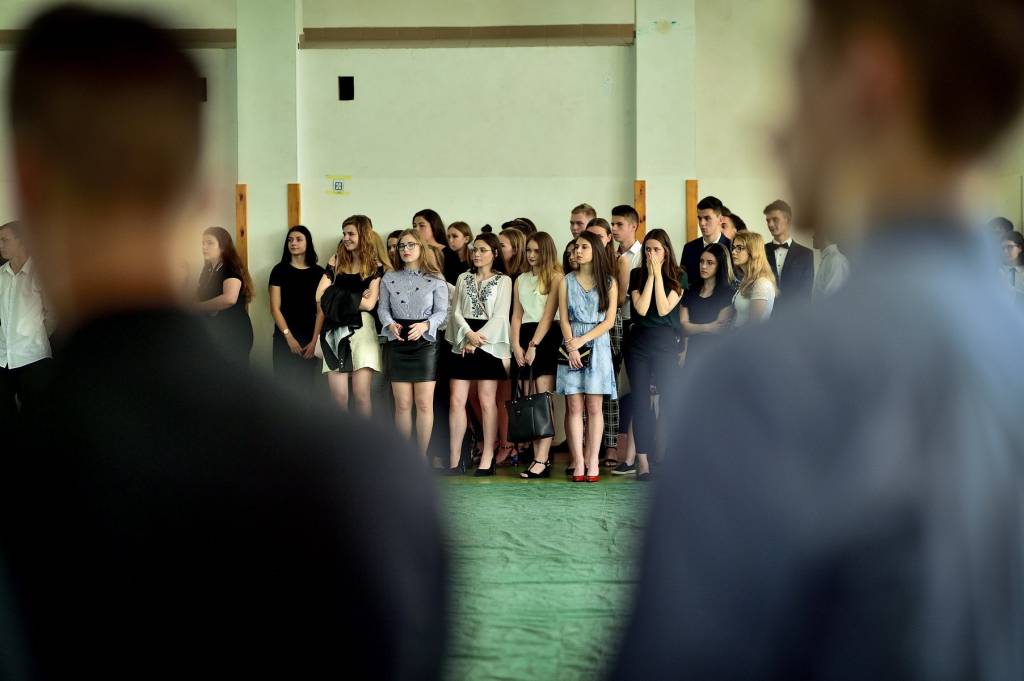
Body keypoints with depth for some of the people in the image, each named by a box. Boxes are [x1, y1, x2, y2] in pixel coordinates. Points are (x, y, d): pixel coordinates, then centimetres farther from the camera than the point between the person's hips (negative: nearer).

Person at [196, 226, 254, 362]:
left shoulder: (231, 268, -14)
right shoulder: (208, 269, 13)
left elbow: (230, 298, -32)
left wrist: (197, 306, -22)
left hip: (234, 334, -8)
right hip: (213, 333, 8)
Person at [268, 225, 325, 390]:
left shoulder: (319, 273, 6)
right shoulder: (280, 270, 3)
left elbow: (321, 311, 3)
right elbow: (275, 308, -1)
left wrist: (314, 340, -7)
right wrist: (289, 337, -9)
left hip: (310, 341, 1)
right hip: (285, 339, -1)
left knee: (306, 386, 1)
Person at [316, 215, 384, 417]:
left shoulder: (375, 267, 4)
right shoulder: (336, 262, 13)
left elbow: (369, 304, -6)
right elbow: (320, 298, 3)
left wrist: (338, 297, -3)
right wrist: (356, 298, -3)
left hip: (362, 329, -3)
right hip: (335, 329, 3)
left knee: (361, 395, -7)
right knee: (338, 397, -2)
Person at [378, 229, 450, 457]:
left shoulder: (436, 279, 2)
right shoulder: (389, 278, 10)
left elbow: (442, 311, 0)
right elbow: (383, 308, 8)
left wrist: (425, 325, -18)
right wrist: (391, 324, -13)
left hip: (425, 342, -2)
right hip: (397, 343, 2)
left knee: (424, 404, -3)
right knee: (402, 404, 3)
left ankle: (422, 457, 4)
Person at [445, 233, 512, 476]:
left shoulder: (503, 281, 4)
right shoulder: (463, 279, 16)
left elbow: (500, 316, -5)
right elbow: (456, 312, 7)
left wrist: (478, 340, -12)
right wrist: (468, 334, -11)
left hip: (489, 344, -3)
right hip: (463, 343, 3)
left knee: (487, 401, -4)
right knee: (457, 400, -3)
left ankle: (487, 460, -2)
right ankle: (454, 460, 0)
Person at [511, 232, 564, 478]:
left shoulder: (556, 278, 0)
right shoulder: (521, 280, 18)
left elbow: (549, 314, -7)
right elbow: (516, 315, 13)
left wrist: (534, 345, -12)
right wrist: (516, 346, 0)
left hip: (547, 338, -6)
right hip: (525, 338, 6)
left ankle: (542, 461, -18)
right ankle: (538, 457, 3)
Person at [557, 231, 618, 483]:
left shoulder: (608, 282, 6)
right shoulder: (567, 281, 10)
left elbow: (609, 320, -1)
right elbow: (563, 318, 3)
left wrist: (582, 340, -9)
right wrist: (571, 347, -10)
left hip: (597, 346, -1)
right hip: (571, 345, 1)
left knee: (594, 407, -3)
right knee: (574, 407, -4)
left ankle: (592, 462, -2)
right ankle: (578, 463, -4)